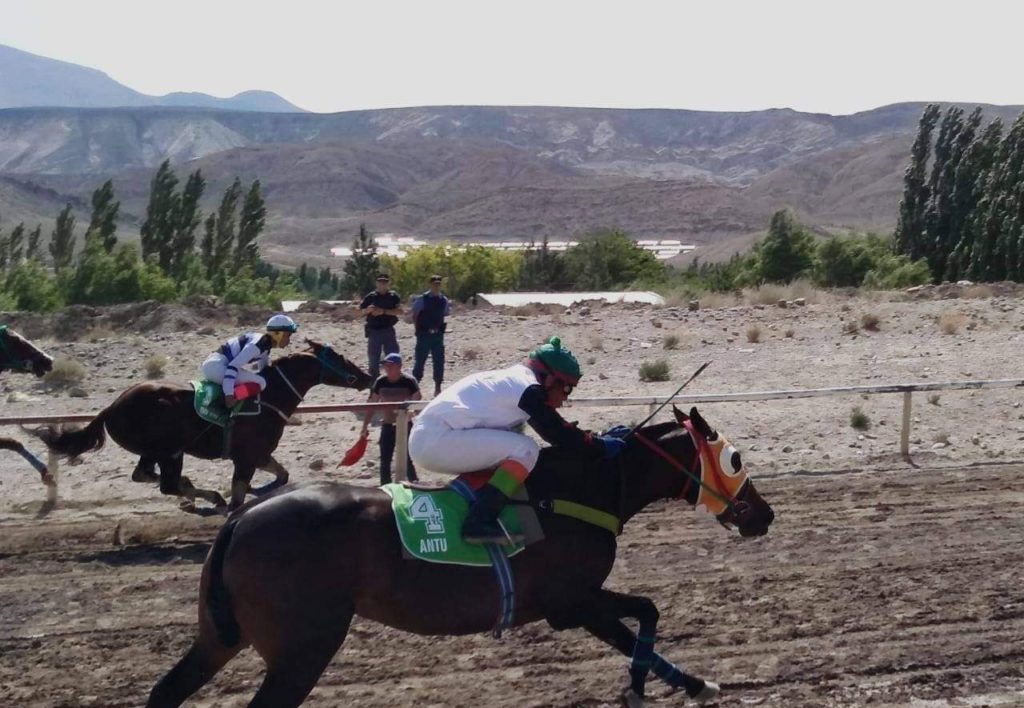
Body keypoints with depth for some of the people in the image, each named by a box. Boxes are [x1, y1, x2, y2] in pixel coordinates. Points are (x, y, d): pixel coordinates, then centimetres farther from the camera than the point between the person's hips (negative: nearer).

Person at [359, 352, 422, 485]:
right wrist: (365, 427, 3)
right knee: (385, 460, 5)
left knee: (407, 459, -8)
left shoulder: (409, 381, -12)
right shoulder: (380, 382, -1)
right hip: (387, 426, 4)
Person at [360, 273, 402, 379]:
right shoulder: (371, 297, 4)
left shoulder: (393, 296, 3)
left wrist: (384, 311, -19)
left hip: (389, 331, 0)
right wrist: (367, 310, -17)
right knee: (374, 360, 3)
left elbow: (399, 311, -10)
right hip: (374, 331, 0)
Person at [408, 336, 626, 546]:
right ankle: (479, 522, -20)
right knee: (526, 449, -15)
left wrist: (595, 440, 25)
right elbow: (560, 434, -8)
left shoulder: (511, 379, 21)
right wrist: (602, 446, 3)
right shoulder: (527, 387, -8)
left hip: (424, 438, 10)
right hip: (436, 440, -10)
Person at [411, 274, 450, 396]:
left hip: (438, 335, 3)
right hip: (424, 335, -3)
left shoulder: (444, 300, 4)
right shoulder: (421, 299, -5)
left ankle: (437, 388, 14)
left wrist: (442, 327, 6)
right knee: (420, 361, 0)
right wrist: (420, 328, -3)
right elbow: (414, 316, 1)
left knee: (439, 361, 4)